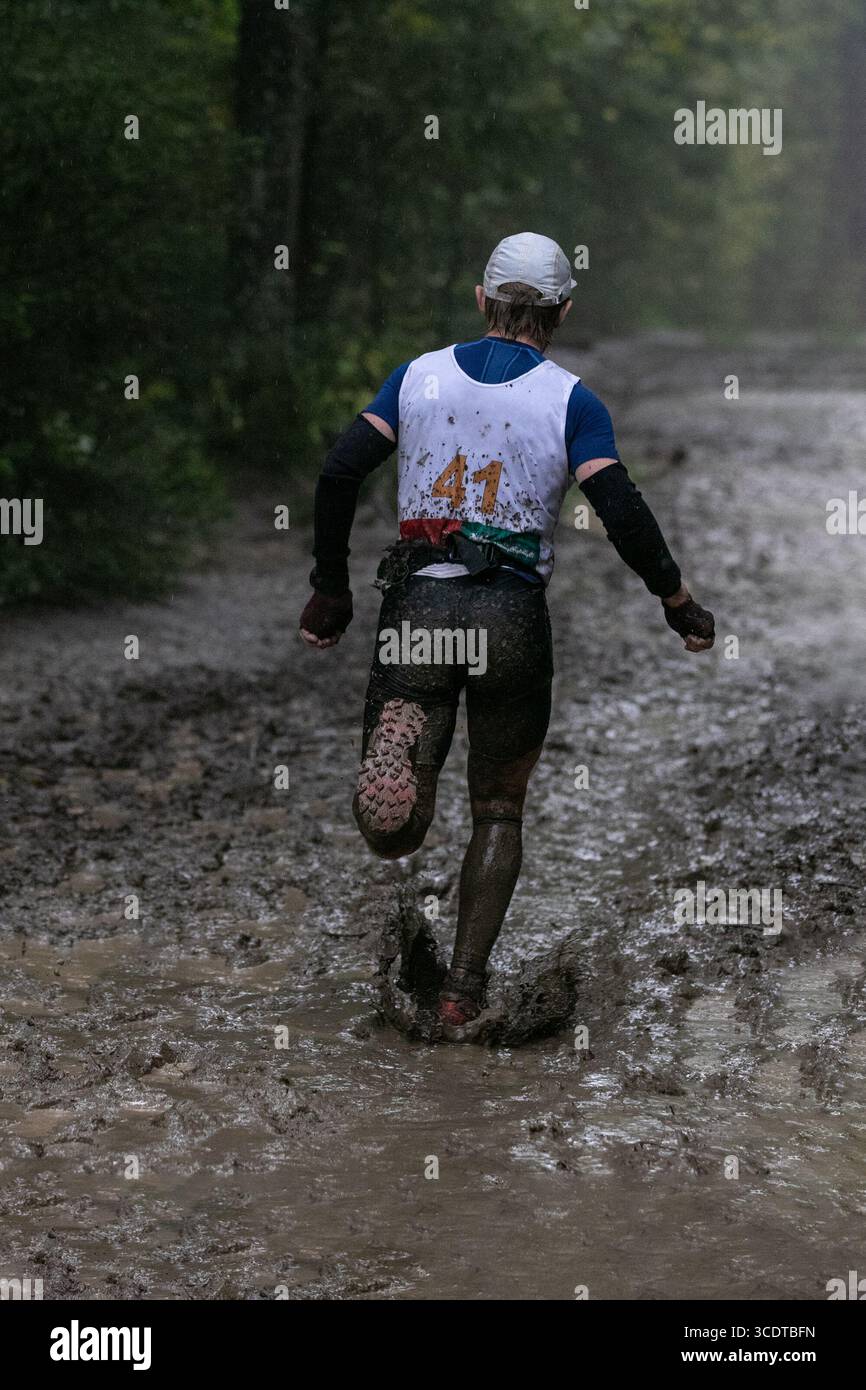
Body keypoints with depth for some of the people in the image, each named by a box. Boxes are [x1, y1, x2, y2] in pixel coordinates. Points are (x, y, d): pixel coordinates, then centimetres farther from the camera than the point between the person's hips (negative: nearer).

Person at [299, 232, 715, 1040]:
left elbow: (339, 473, -1)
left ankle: (394, 748, -37)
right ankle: (463, 992, 12)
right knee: (499, 811, 18)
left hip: (417, 606, 1)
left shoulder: (419, 375, 7)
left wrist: (329, 591, 9)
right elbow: (621, 512, -11)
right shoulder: (570, 400, -1)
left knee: (393, 836, -2)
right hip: (513, 616, -1)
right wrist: (678, 603, 2)